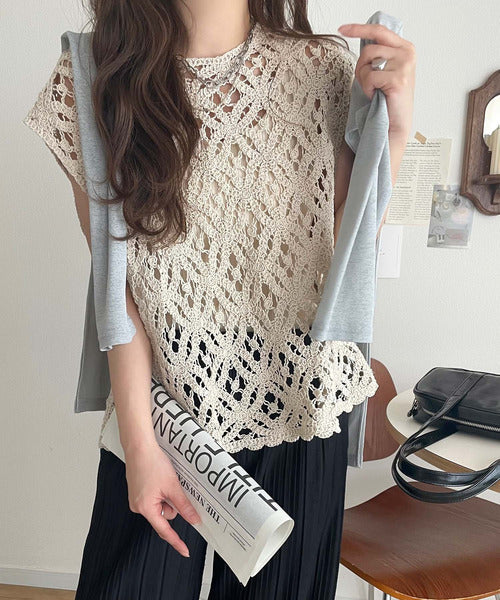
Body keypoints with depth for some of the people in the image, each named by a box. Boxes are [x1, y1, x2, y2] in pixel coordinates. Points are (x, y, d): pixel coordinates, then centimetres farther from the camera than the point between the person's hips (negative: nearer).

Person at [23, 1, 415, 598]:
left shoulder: (325, 68, -2)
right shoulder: (92, 80, -5)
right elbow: (116, 283, -8)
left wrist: (394, 128, -11)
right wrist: (140, 442, -10)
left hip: (299, 393, 2)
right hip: (163, 399, 0)